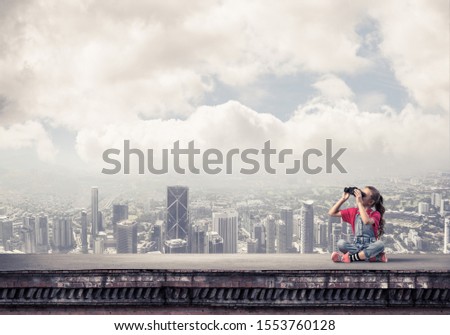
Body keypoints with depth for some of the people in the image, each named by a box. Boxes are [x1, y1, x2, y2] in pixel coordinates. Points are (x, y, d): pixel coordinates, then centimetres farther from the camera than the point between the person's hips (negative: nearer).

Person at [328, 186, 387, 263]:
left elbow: (367, 221, -28)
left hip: (370, 246, -2)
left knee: (380, 244, -35)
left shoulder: (375, 214, -3)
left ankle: (351, 257, -25)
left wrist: (359, 203, -23)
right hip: (356, 246, 3)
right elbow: (332, 213, 9)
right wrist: (343, 198, 1)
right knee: (341, 243, -27)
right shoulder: (354, 211, 9)